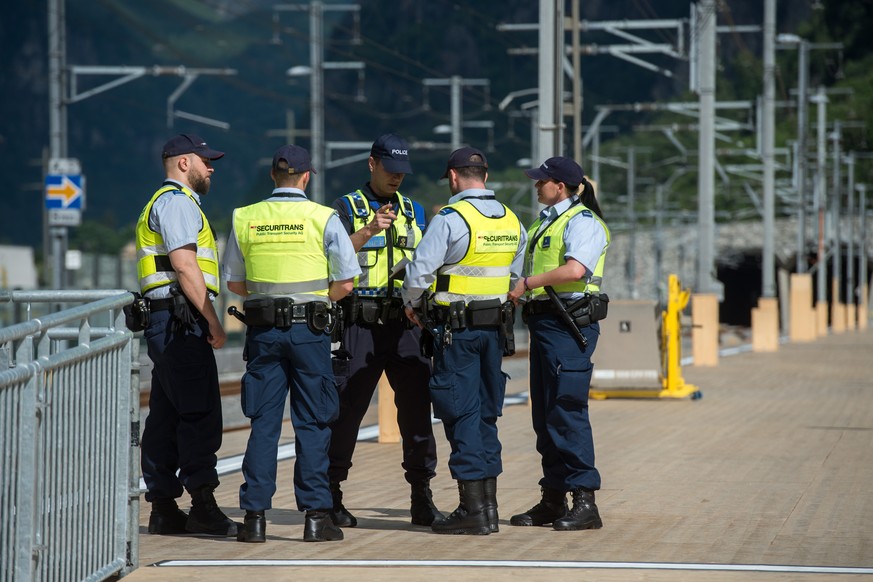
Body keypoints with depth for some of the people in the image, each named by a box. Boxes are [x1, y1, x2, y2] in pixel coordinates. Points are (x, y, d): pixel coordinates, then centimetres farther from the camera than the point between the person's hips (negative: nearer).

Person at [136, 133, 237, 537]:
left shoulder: (166, 202, 25)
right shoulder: (177, 202, -7)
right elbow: (184, 265, -17)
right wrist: (213, 322, -17)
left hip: (165, 323, 11)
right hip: (181, 320, -11)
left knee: (167, 416, 8)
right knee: (200, 415, -12)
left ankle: (164, 509, 8)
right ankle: (203, 506, -14)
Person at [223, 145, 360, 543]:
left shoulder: (245, 218, 5)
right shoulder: (323, 218, -3)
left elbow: (234, 282, 11)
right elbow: (345, 283, -4)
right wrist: (316, 300, 10)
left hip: (263, 330, 2)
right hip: (309, 331, -2)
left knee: (263, 423, 6)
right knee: (312, 423, 3)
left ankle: (255, 516, 3)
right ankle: (315, 515, 1)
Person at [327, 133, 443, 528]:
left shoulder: (415, 212, 17)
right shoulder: (347, 208, 4)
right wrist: (368, 231, -20)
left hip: (405, 323, 4)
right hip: (360, 323, -3)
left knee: (417, 406, -1)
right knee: (346, 409, -2)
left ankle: (422, 498, 5)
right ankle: (331, 496, 7)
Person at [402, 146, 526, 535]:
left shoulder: (451, 218, -13)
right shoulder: (511, 221, 9)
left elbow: (420, 269, -15)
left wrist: (411, 303, 3)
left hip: (455, 328, -6)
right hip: (494, 327, 7)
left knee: (461, 415, -4)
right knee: (486, 414, 13)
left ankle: (473, 511, -5)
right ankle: (488, 504, 15)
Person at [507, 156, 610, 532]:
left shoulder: (582, 222, -9)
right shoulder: (544, 224, 21)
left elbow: (575, 269, -25)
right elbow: (529, 268, 29)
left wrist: (527, 284, -17)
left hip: (570, 325, -10)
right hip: (543, 322, 10)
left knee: (567, 411, -13)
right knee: (545, 413, 10)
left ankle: (585, 501, -12)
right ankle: (553, 499, 16)